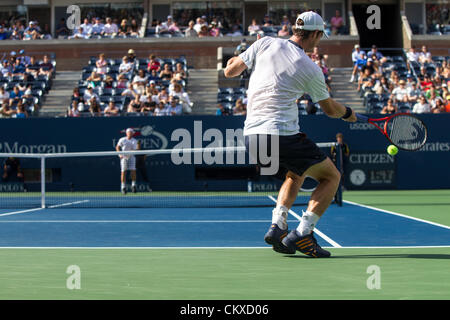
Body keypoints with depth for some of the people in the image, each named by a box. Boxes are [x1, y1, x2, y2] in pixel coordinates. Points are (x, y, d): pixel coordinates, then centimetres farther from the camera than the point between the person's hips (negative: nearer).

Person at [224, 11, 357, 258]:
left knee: (295, 176, 29)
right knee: (331, 177, 10)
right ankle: (302, 233, -4)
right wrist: (348, 114, 34)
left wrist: (234, 60, 33)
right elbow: (330, 109, 12)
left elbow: (230, 71, 10)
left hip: (251, 135, 6)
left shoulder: (264, 43, 6)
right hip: (282, 134, -6)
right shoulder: (311, 69, -1)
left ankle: (277, 225, 9)